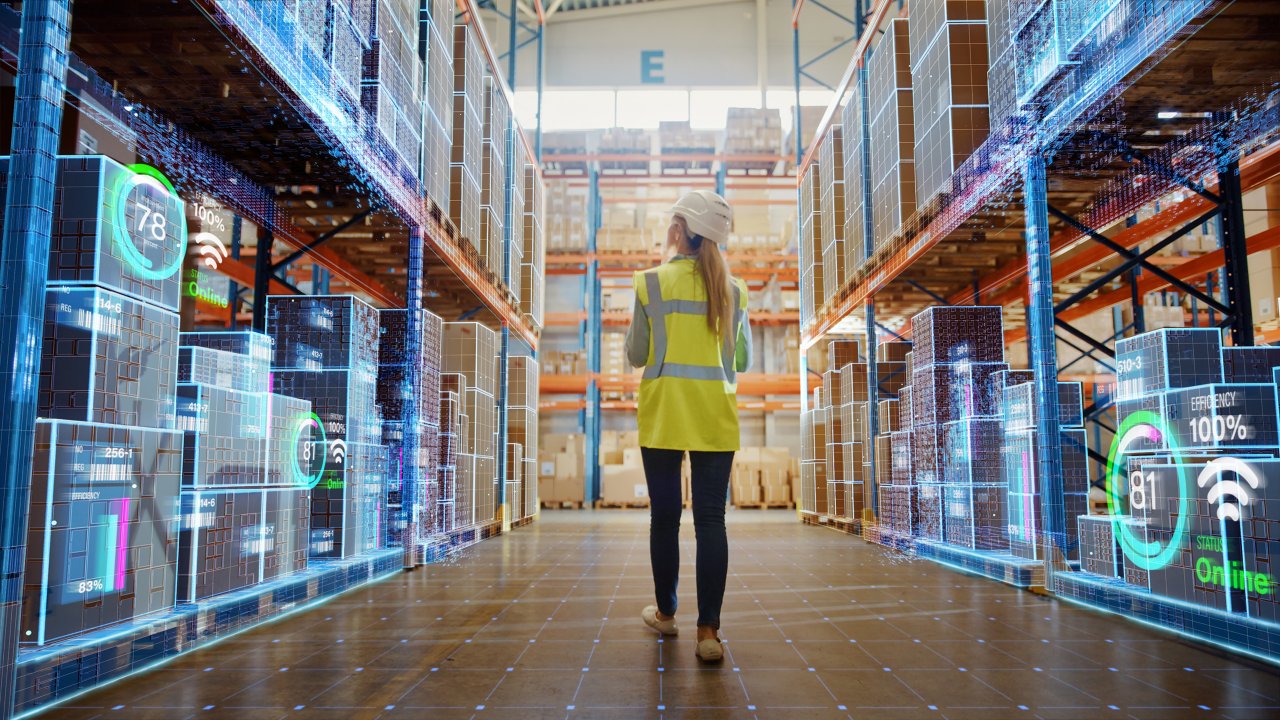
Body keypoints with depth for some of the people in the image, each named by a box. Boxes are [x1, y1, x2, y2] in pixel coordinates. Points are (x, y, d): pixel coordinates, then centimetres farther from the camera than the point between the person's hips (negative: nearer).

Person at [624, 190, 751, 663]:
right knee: (710, 520, 1)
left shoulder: (652, 282, -3)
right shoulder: (733, 289, 5)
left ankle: (665, 613, 25)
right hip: (715, 418, 2)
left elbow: (636, 355, 1)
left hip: (663, 416, -2)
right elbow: (743, 361, 12)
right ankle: (708, 631, -1)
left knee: (665, 517, 10)